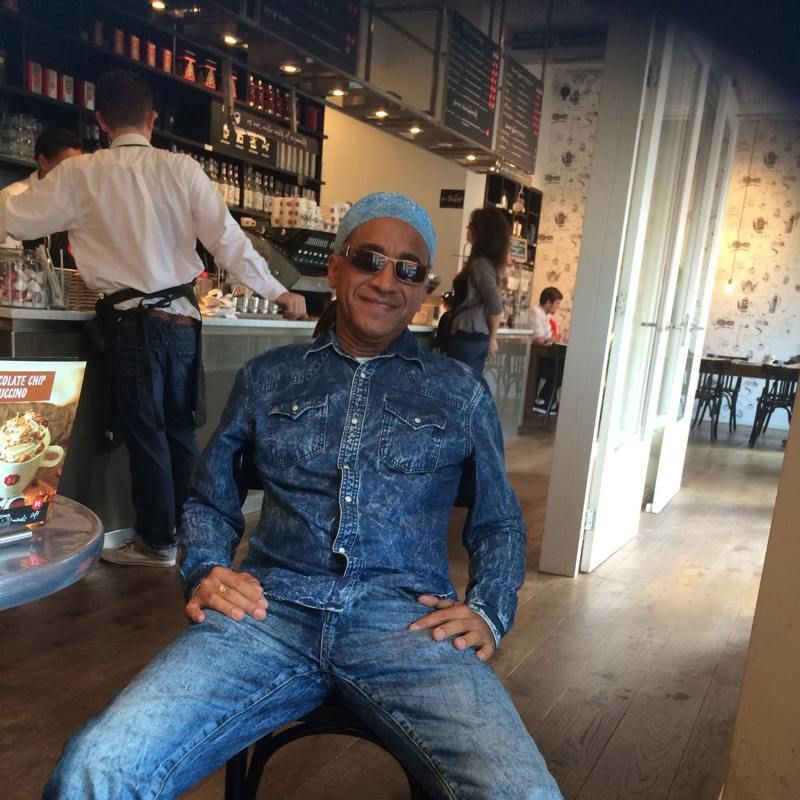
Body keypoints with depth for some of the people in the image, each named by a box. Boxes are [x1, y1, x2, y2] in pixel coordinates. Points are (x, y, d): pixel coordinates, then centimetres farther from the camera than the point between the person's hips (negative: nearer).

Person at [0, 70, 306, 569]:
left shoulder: (80, 174, -3)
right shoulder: (182, 169, -1)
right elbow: (227, 239, -4)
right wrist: (278, 293, 3)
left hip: (131, 319, -2)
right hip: (181, 313, 3)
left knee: (145, 431, 8)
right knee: (180, 427, 16)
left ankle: (158, 542, 17)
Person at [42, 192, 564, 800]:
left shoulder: (461, 392, 14)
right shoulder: (267, 377, 16)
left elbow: (498, 524, 18)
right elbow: (210, 500, 21)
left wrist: (488, 610, -1)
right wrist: (205, 572, 0)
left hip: (407, 620, 0)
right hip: (271, 611, 1)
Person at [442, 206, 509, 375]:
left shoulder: (480, 263, -14)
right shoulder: (485, 261, 14)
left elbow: (495, 306, -18)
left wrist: (492, 338, -6)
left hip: (467, 337, -9)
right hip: (476, 337, 9)